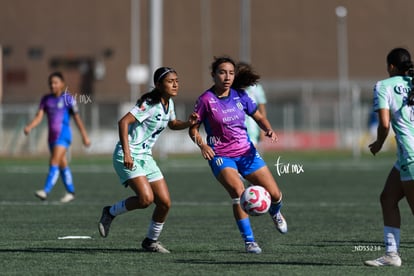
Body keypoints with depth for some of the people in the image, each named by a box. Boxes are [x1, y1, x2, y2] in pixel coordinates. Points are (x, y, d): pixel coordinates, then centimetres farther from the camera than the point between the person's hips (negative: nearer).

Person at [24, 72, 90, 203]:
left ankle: (46, 191, -28)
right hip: (52, 136, 6)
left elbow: (77, 118, 1)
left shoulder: (68, 98, -5)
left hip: (63, 134, -6)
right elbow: (39, 116, 2)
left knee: (54, 162, -18)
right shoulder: (46, 99, 9)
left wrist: (84, 136, 5)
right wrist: (29, 127, -18)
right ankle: (70, 192, 26)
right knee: (63, 165, 14)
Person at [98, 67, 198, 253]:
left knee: (165, 202, 1)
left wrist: (188, 123, 5)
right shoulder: (150, 103, -18)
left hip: (145, 157, 8)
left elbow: (172, 124, 27)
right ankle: (110, 213, 0)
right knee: (146, 198, -24)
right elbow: (123, 122, -24)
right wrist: (126, 152, -31)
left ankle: (151, 241, 19)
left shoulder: (169, 103, 8)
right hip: (129, 157, -8)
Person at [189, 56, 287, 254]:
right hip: (221, 156, -4)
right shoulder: (206, 100, -10)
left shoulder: (239, 96, 1)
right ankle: (249, 241, -19)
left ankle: (275, 213, 39)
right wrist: (202, 145, -23)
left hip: (246, 152, 4)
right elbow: (193, 128, -4)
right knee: (238, 191, -29)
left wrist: (269, 130, -8)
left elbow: (258, 117, 12)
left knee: (275, 195, 0)